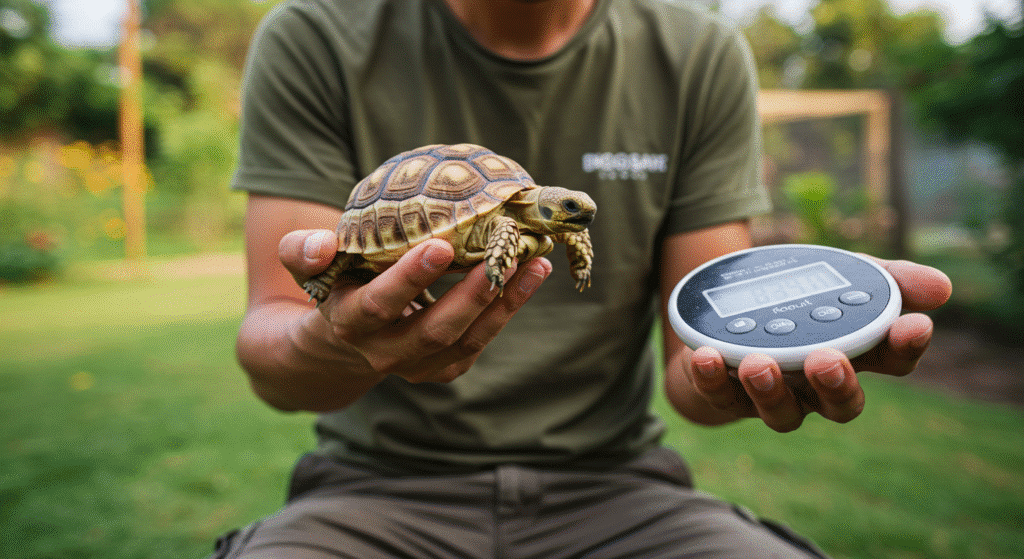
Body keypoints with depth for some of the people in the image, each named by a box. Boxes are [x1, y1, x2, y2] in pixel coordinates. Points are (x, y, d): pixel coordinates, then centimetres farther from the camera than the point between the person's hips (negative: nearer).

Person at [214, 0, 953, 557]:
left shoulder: (705, 60, 1)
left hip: (609, 481, 2)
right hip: (383, 483, 0)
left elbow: (700, 349, -2)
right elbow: (268, 351, -9)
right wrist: (338, 343, -33)